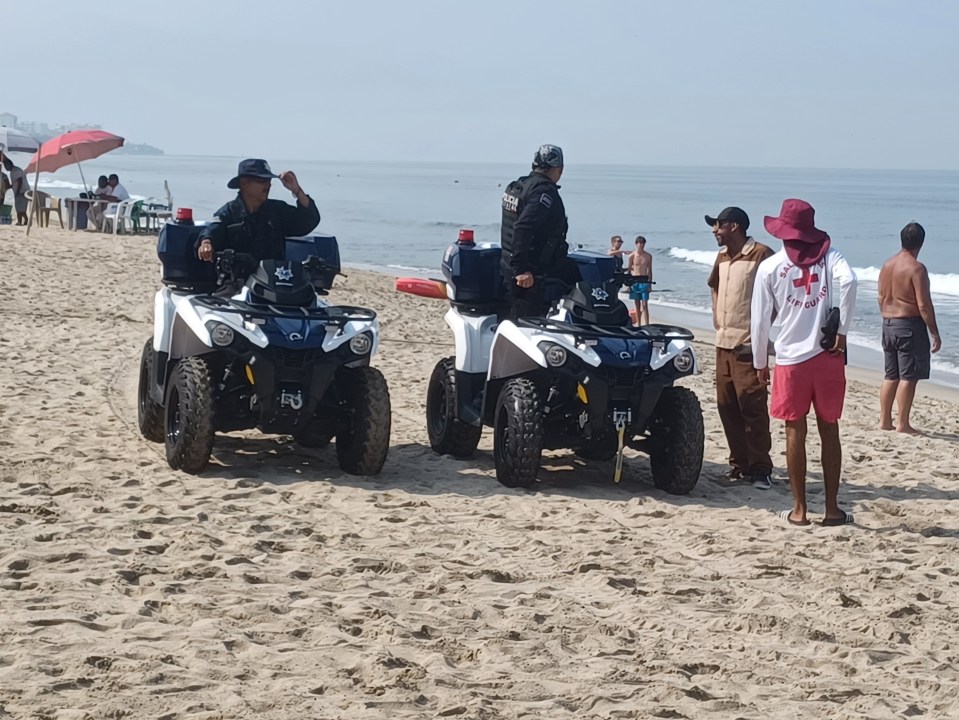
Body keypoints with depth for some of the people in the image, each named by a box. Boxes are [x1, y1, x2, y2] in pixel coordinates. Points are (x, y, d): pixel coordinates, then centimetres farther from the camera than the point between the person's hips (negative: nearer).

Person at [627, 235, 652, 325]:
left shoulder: (648, 256, 3)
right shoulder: (632, 256, 2)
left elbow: (649, 270, 9)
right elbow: (629, 270, 6)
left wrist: (650, 283, 5)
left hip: (644, 281, -1)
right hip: (634, 280, 1)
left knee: (644, 304, -8)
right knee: (637, 304, 8)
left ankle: (646, 324, -12)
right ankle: (638, 323, 17)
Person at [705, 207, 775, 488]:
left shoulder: (761, 254, -11)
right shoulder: (722, 257, 14)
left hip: (748, 345, -8)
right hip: (723, 341, 8)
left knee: (751, 406, -9)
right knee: (727, 406, 10)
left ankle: (760, 468, -5)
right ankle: (739, 463, 18)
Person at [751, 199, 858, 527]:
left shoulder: (769, 267, 0)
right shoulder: (828, 255, 1)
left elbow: (760, 321, 1)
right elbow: (849, 281, -21)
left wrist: (760, 363, 13)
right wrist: (842, 331, -12)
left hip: (791, 358, -1)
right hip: (828, 356, 1)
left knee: (795, 432, 7)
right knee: (829, 431, 9)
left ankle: (799, 510, 9)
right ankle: (832, 508, 12)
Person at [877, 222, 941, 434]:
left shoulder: (887, 265, 7)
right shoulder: (916, 268, -16)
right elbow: (924, 305, -17)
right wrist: (935, 333, -11)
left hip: (888, 325, 8)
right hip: (910, 325, -8)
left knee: (891, 375, 14)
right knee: (908, 376, -2)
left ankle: (884, 420, 16)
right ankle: (903, 423, -1)